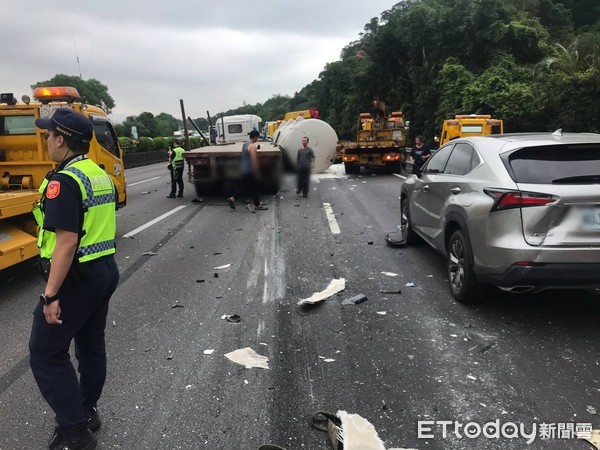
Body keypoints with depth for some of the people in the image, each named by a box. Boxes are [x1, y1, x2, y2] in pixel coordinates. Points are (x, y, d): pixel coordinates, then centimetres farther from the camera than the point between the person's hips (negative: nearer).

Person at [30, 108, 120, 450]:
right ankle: (88, 412, 36)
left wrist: (51, 295, -22)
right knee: (91, 343, 19)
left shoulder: (64, 181, -20)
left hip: (76, 277, -9)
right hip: (106, 270, 9)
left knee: (46, 355, 4)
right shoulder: (102, 176, 9)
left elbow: (66, 242, -25)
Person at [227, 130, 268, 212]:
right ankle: (257, 205, 14)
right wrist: (256, 172, -16)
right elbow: (254, 161, -21)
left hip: (244, 169, 9)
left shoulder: (245, 144, 9)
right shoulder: (253, 146, -19)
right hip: (250, 171, -9)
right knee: (254, 188, 4)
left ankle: (232, 198, 8)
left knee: (243, 186, 17)